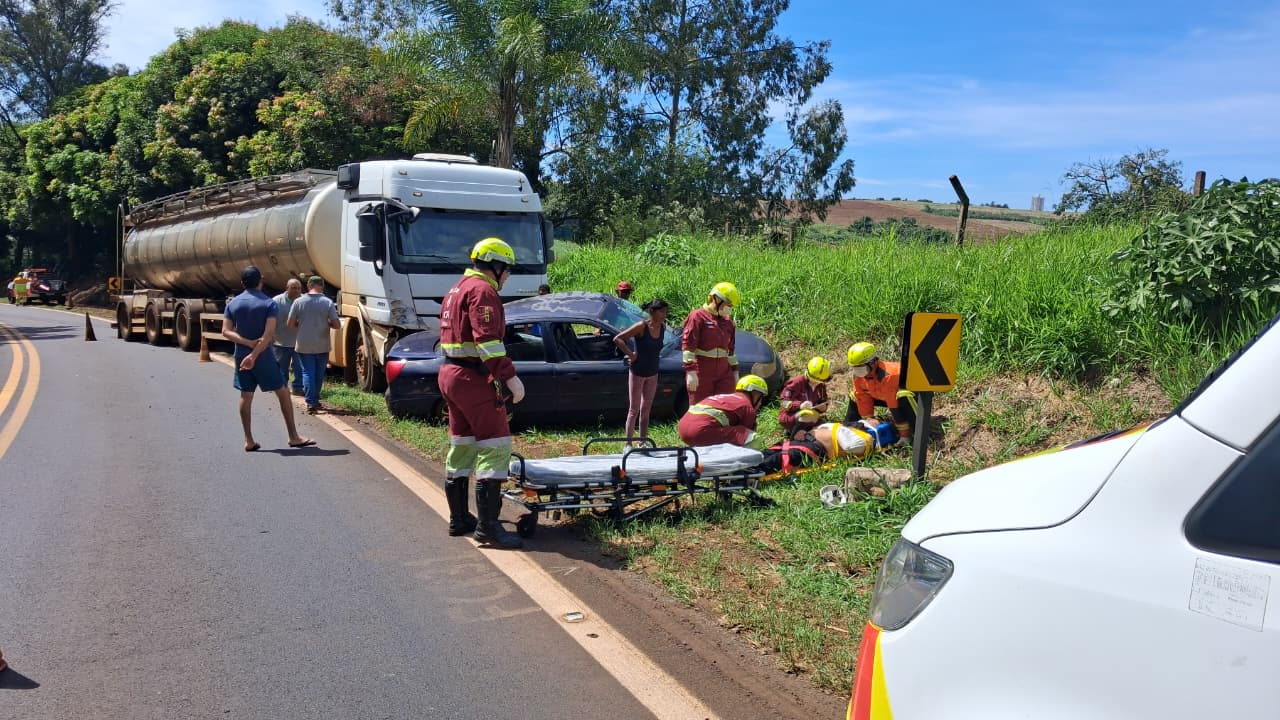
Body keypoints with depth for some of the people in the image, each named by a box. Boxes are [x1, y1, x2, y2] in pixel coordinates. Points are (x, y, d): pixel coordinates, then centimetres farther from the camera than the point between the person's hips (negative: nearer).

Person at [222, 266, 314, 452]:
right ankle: (293, 437, 5)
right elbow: (269, 334, -18)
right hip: (263, 356, -4)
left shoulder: (233, 303, 5)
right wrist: (254, 355, -18)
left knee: (246, 396, 9)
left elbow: (226, 331, -2)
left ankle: (249, 441, 11)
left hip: (241, 355, 4)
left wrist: (248, 343, -11)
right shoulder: (269, 303, -8)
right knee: (282, 393, 4)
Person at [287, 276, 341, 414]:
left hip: (304, 346, 0)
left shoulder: (299, 302, -6)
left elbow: (290, 325, -3)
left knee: (307, 373, 4)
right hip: (322, 346, 0)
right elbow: (336, 325, -10)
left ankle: (311, 402, -6)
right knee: (319, 374, 14)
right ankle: (315, 400, 24)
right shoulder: (328, 303, -8)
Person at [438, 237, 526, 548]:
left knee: (461, 445, 15)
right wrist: (511, 377, -23)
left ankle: (459, 519, 22)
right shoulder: (483, 291, -12)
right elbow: (488, 341, -23)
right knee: (495, 445, -9)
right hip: (474, 379, -11)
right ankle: (488, 525, -11)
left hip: (450, 374, 11)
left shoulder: (457, 289, 20)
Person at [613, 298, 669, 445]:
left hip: (653, 374, 6)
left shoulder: (663, 326, -1)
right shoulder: (641, 326, -19)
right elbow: (617, 339, -19)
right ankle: (628, 443, 6)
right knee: (634, 410, 0)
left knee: (646, 409, 13)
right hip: (637, 373, -6)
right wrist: (630, 354, -18)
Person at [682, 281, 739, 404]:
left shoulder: (728, 322, 15)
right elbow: (688, 346, -13)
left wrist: (735, 371, 19)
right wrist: (690, 372, -19)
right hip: (701, 374, -6)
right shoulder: (698, 317, -7)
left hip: (724, 374, 6)